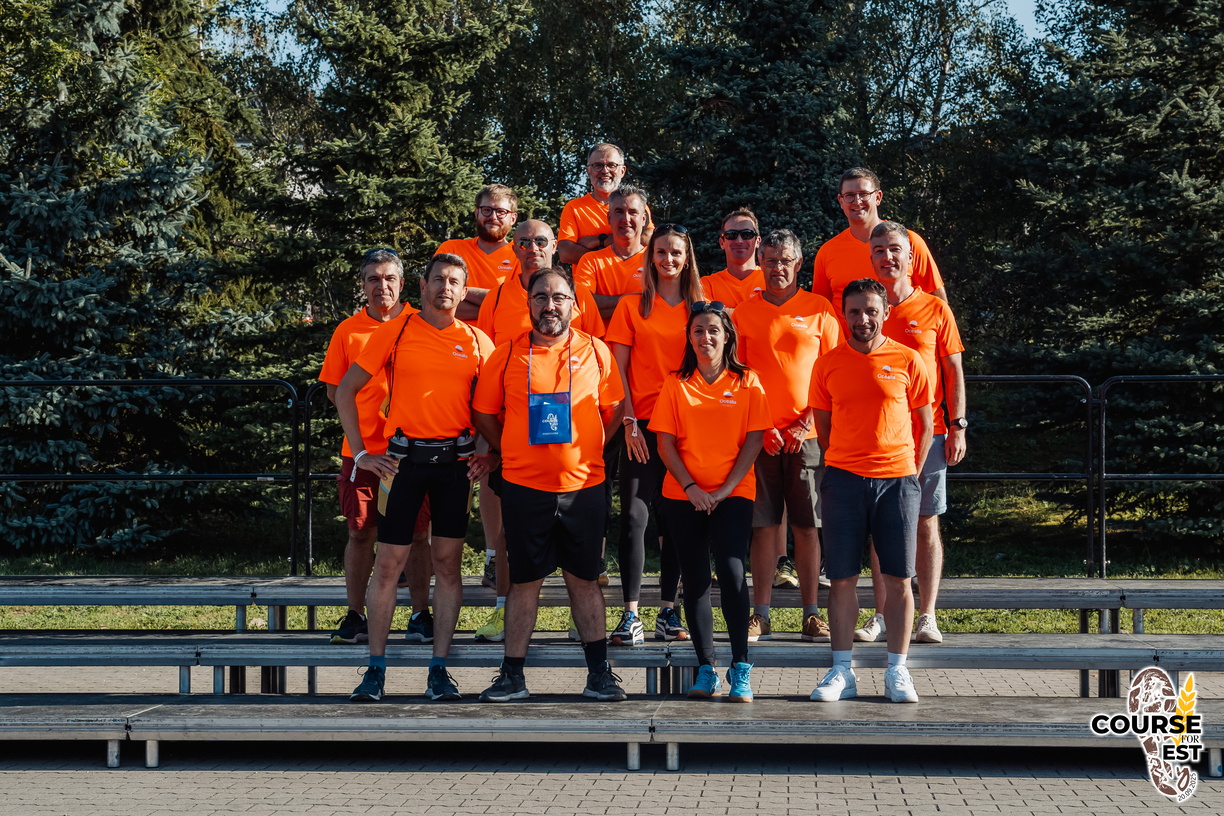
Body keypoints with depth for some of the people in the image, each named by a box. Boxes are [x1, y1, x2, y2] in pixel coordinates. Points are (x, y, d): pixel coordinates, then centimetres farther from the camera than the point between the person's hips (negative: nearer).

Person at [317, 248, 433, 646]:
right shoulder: (348, 330, 5)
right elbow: (334, 391, 10)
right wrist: (371, 412, -1)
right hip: (363, 448, 1)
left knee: (417, 534, 2)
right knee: (360, 532, 5)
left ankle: (420, 615, 9)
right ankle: (355, 616, 12)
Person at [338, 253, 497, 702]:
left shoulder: (477, 342, 7)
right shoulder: (394, 332, 2)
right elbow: (345, 391, 4)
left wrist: (491, 453, 1)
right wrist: (361, 453, -1)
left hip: (456, 461, 2)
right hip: (404, 458, -2)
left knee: (448, 562, 2)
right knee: (389, 561, -1)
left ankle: (439, 669, 8)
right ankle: (376, 669, 6)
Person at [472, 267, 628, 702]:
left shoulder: (597, 352, 2)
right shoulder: (508, 354, 0)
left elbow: (614, 409, 11)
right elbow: (484, 411, 9)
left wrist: (586, 452, 5)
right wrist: (512, 452, 5)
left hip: (582, 486, 1)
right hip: (523, 487, 0)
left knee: (585, 579, 7)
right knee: (524, 580, 5)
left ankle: (599, 674, 14)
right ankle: (513, 677, 11)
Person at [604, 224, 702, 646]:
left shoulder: (699, 308, 10)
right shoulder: (631, 306, 6)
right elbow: (619, 368, 2)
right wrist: (629, 421, -8)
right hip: (643, 427, -2)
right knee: (634, 516, -11)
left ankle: (668, 612, 13)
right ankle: (631, 616, -10)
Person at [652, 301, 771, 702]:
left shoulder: (747, 383, 4)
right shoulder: (676, 384, 7)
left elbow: (754, 439, -1)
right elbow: (666, 443, 3)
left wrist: (726, 487, -10)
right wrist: (690, 487, -9)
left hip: (733, 493, -2)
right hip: (684, 496, 2)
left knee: (731, 570, -16)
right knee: (695, 577, 3)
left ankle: (741, 668, -9)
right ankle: (706, 669, 10)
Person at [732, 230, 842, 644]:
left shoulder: (819, 309, 5)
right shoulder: (745, 311, 8)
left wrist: (807, 423, -6)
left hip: (806, 435, -1)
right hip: (759, 434, 1)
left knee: (807, 526, 1)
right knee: (763, 526, 1)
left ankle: (812, 615, 6)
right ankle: (760, 616, 5)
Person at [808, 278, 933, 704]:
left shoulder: (907, 361, 3)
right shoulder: (828, 364, 6)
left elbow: (925, 425, 8)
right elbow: (823, 427, 12)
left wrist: (909, 474, 4)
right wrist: (842, 465, 5)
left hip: (897, 480, -1)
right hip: (843, 479, 1)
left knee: (899, 578, 0)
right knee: (842, 577, 1)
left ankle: (897, 671, 7)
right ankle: (842, 670, 8)